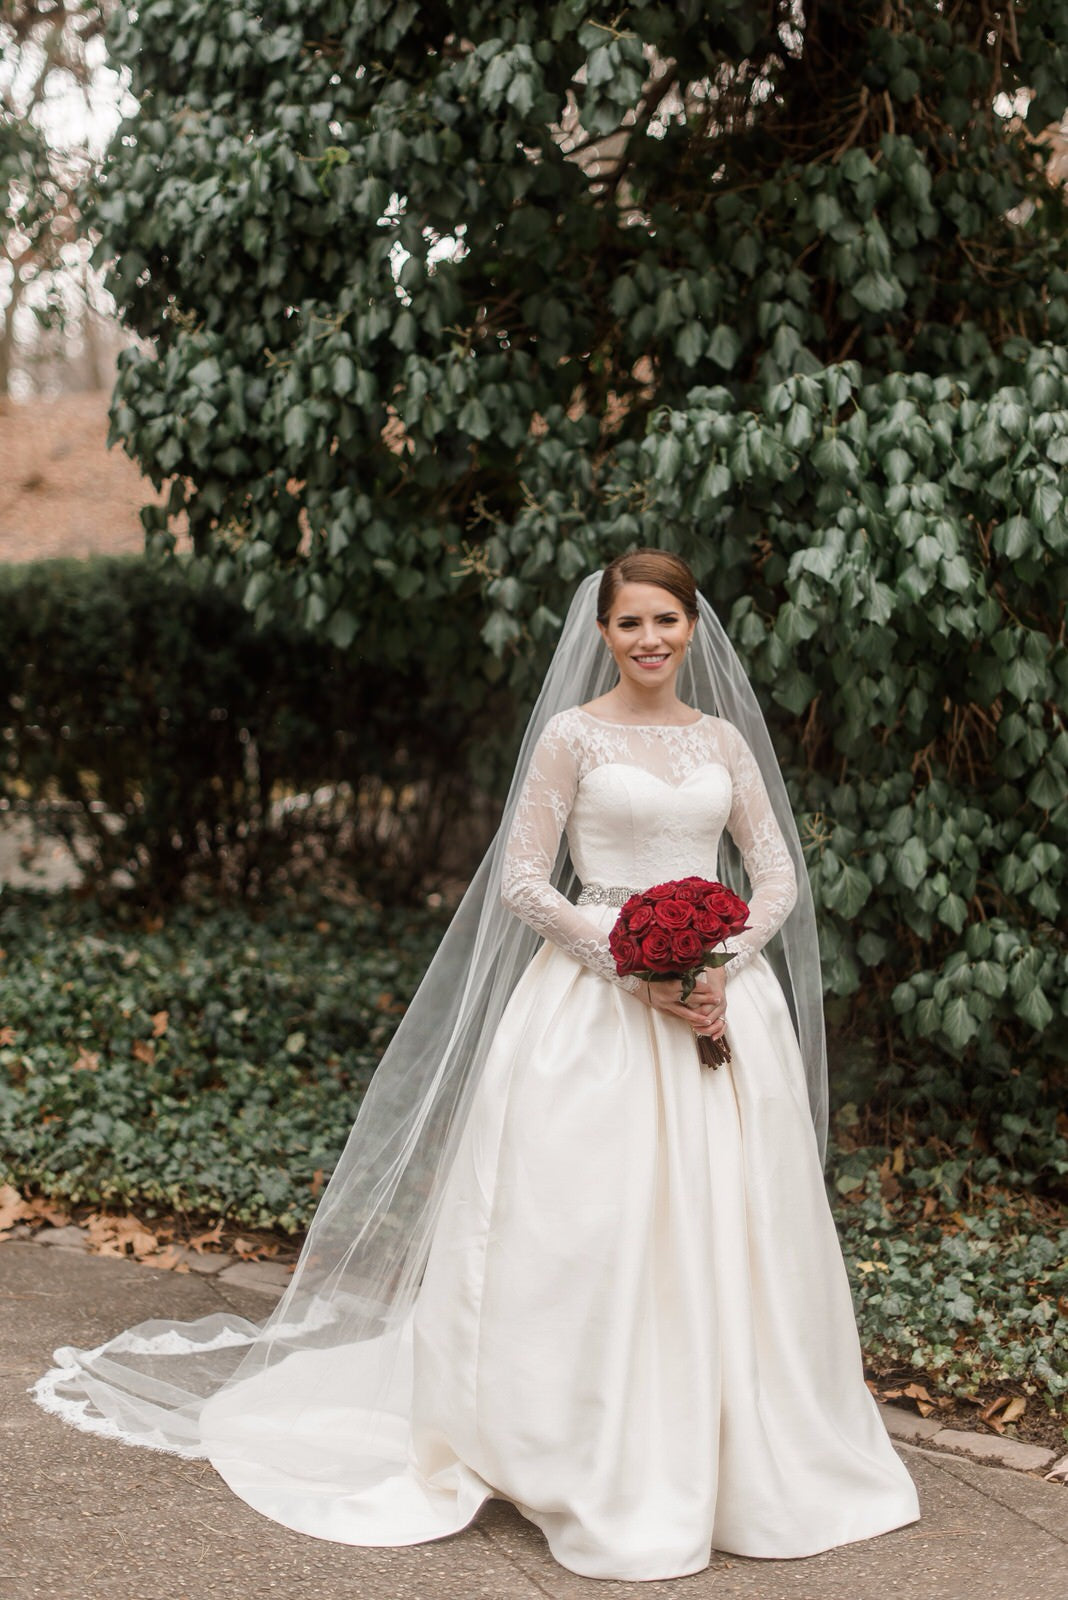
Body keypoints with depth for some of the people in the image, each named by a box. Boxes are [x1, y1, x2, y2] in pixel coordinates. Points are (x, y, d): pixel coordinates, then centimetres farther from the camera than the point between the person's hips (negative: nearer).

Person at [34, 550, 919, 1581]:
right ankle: (602, 1473, 7)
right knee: (592, 1226, -5)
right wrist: (634, 964, -13)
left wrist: (723, 967, -6)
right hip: (596, 1002, -4)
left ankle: (734, 1459, 20)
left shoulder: (725, 739, 11)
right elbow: (523, 883, -4)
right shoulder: (573, 736, -1)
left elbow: (778, 876, 11)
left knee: (724, 1224, 5)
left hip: (720, 994, 4)